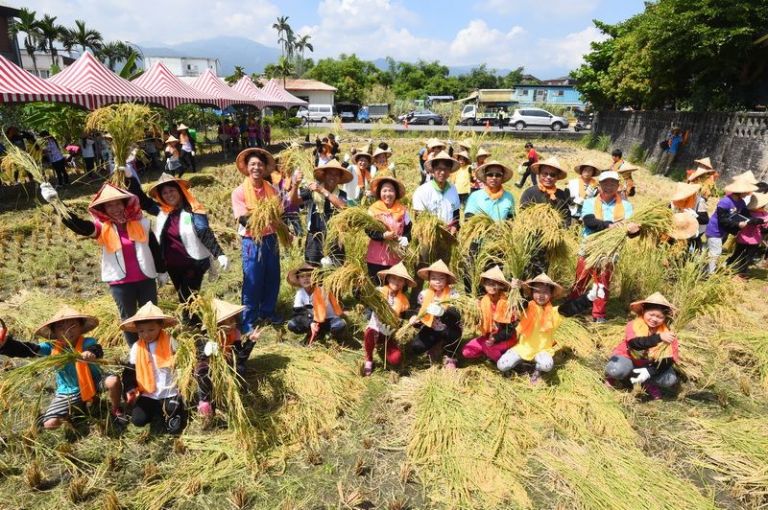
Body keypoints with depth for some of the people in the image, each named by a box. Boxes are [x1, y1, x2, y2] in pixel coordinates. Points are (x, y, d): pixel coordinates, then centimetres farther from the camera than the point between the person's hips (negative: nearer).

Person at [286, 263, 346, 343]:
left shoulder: (322, 289, -18)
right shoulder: (300, 294, -8)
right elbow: (298, 313, -15)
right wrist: (310, 323, -33)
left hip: (328, 319, -4)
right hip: (311, 320, 4)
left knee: (340, 325, -36)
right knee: (292, 325, -20)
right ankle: (319, 333, -7)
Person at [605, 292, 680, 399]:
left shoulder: (666, 332, -15)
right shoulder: (633, 325, -24)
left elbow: (668, 360, -18)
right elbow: (634, 343, -44)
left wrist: (649, 371, -31)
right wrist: (659, 337, -56)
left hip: (649, 365, 3)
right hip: (628, 358, -3)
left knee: (670, 379, -23)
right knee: (617, 370, -36)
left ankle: (649, 384, 8)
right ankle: (614, 378, 2)